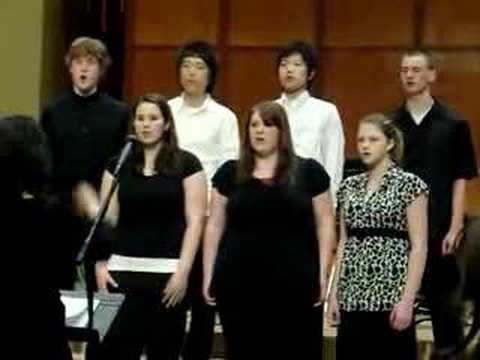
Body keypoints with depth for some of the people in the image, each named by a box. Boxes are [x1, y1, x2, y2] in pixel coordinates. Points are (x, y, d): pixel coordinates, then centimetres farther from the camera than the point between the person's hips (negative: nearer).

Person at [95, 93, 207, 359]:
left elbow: (195, 220, -3)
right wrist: (100, 264, -2)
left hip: (167, 271, -2)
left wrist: (183, 271, -11)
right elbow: (107, 218, 9)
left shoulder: (185, 164, 0)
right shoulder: (119, 164, 9)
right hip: (124, 270, 2)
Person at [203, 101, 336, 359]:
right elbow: (215, 226, 10)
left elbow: (324, 224, 4)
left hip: (293, 285, -1)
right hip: (239, 285, 2)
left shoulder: (308, 172, 4)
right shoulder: (229, 173, 8)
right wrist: (209, 274, 5)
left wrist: (323, 273, -3)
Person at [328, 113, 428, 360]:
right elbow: (344, 242, 14)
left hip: (391, 294, -5)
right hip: (353, 296, 5)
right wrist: (334, 293, 7)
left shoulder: (409, 184, -5)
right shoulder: (349, 186, 11)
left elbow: (419, 246, -8)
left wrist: (407, 300, -15)